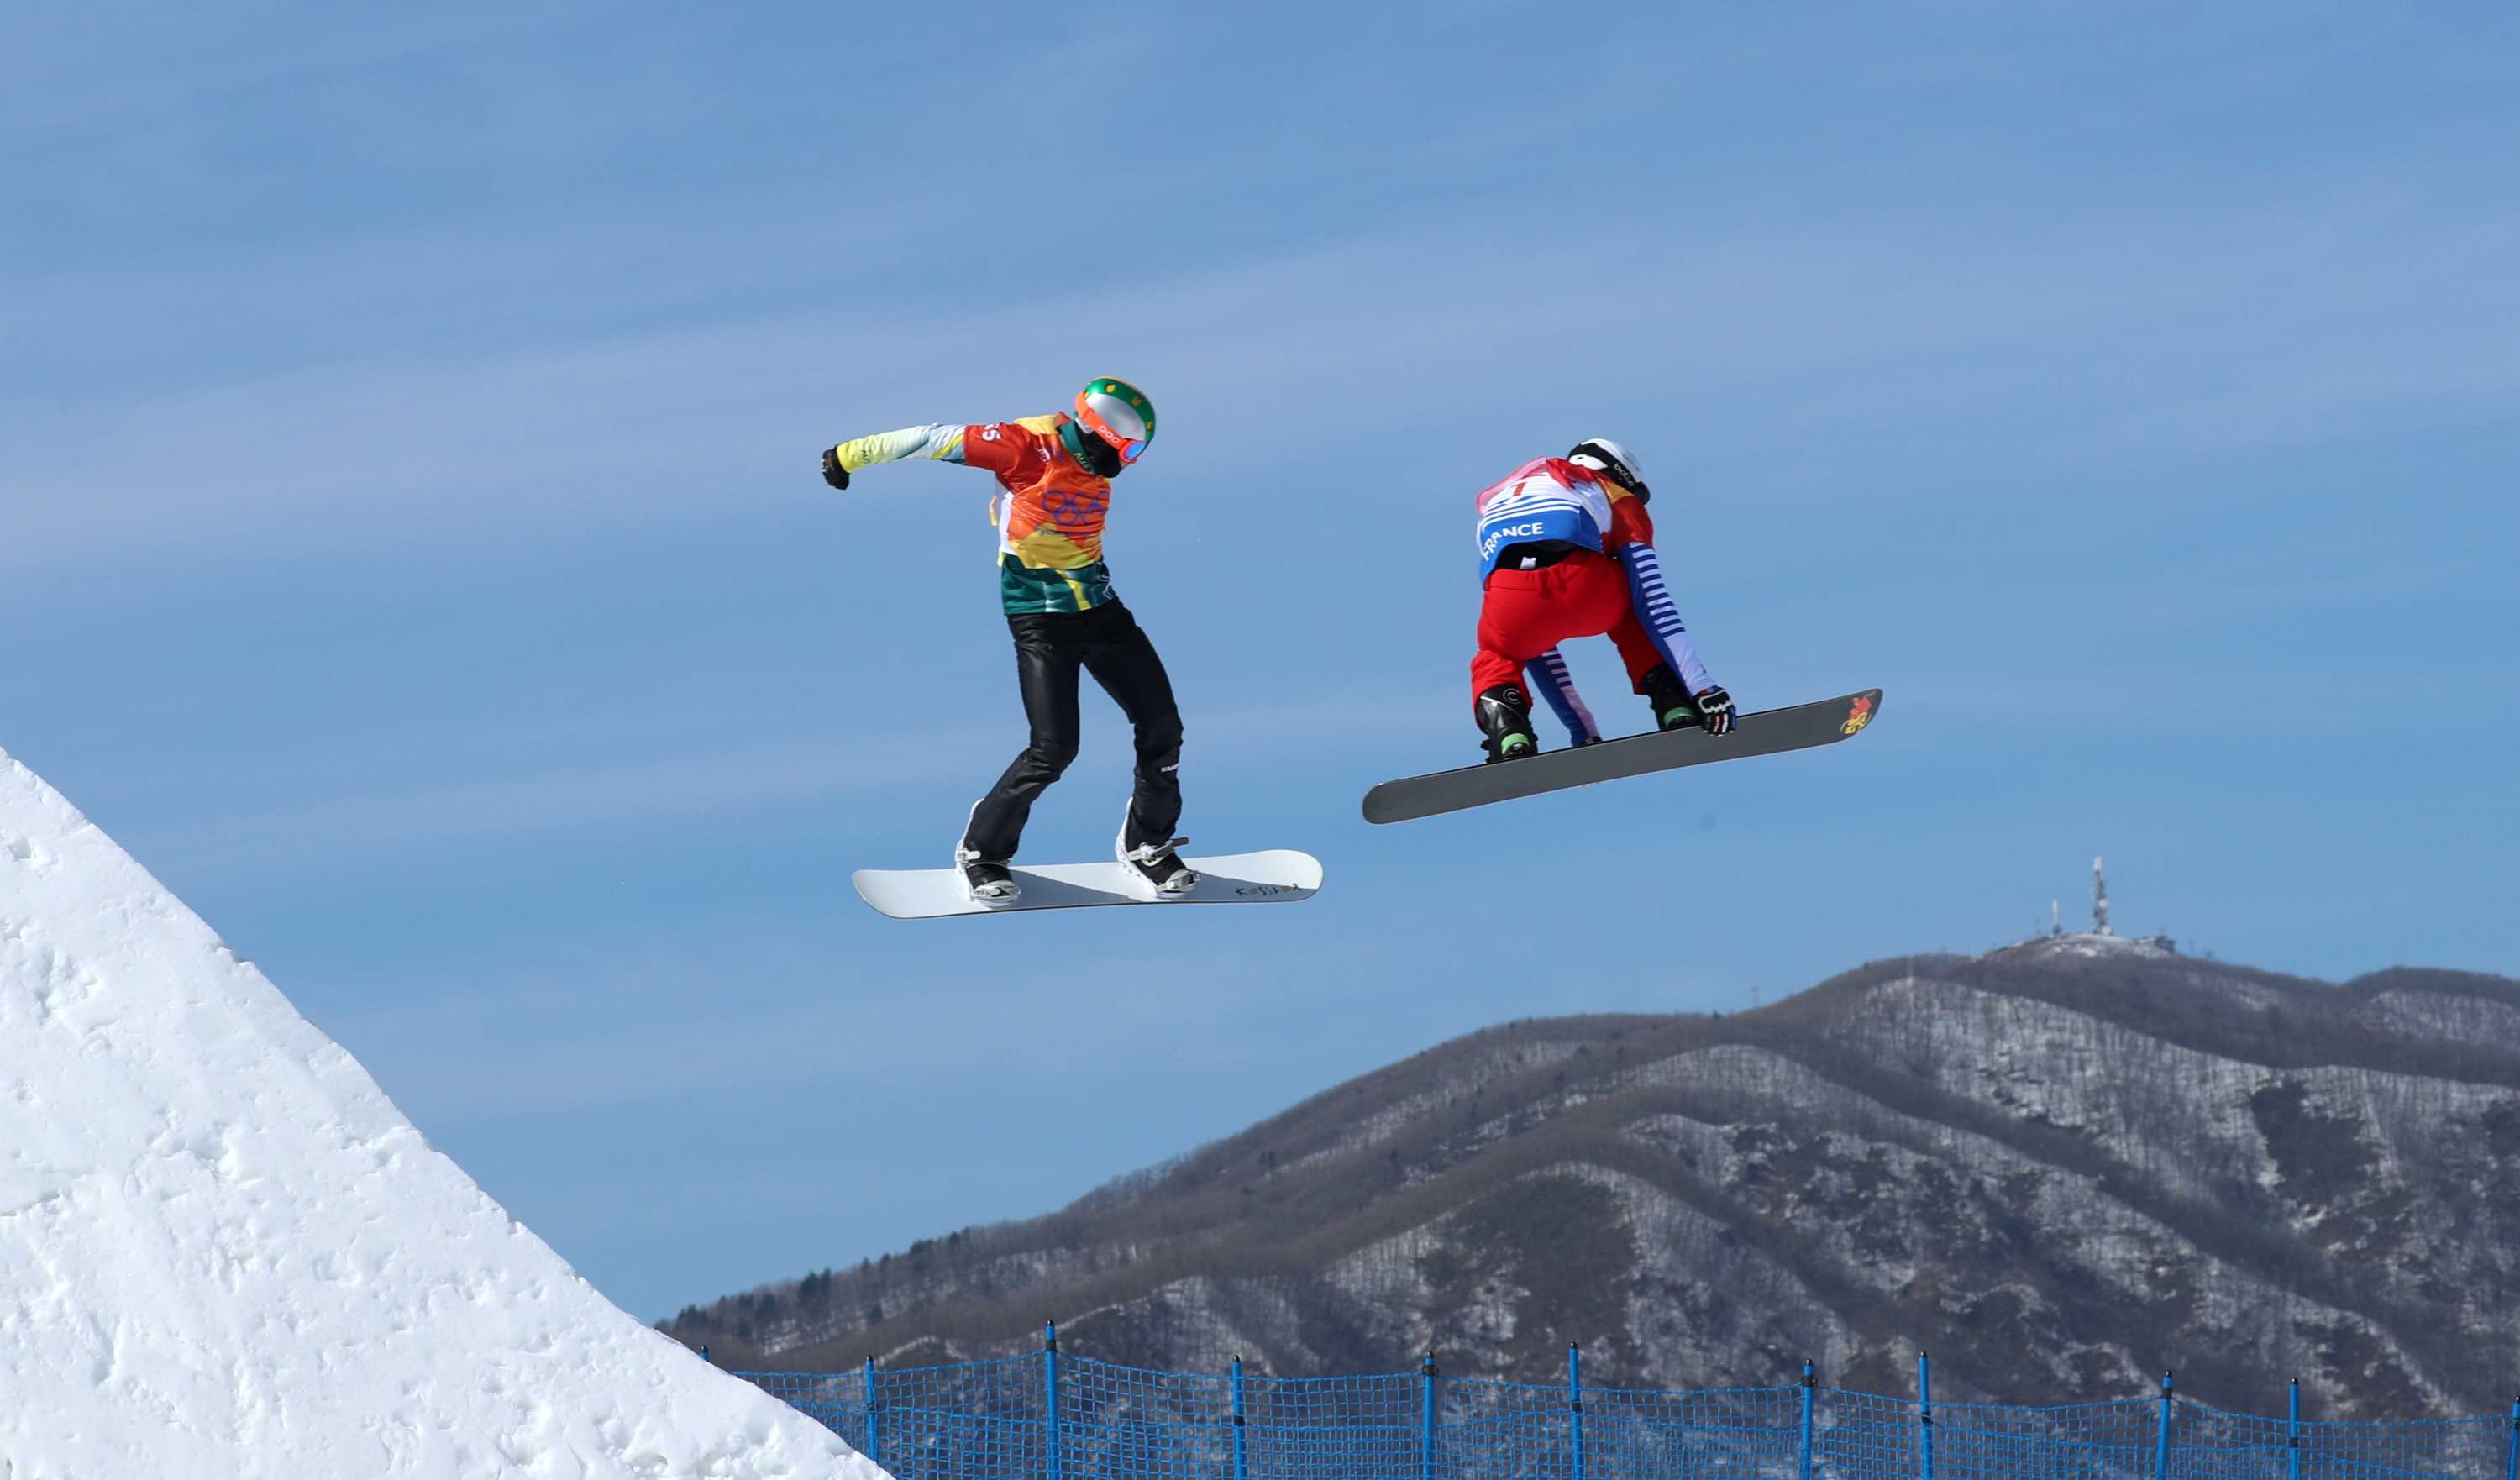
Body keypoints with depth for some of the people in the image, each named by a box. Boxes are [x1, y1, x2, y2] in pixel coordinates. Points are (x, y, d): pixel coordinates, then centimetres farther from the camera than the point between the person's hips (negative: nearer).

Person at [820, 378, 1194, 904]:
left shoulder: (1093, 463, 2)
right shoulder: (1032, 446, -18)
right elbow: (935, 440, -14)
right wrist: (852, 455, -8)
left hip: (1098, 609, 7)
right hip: (1040, 618, -7)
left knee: (1161, 726, 1)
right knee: (1053, 748, -14)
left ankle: (1146, 845, 21)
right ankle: (982, 852, 7)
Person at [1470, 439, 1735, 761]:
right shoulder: (1617, 499, 33)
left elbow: (1536, 647, 44)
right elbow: (1653, 601, 20)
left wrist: (1583, 734, 46)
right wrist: (1703, 690, 15)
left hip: (1513, 603, 1)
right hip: (1585, 588, -1)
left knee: (1495, 661, 35)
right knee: (1632, 613, 35)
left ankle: (1510, 741, 5)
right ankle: (1676, 710, 16)